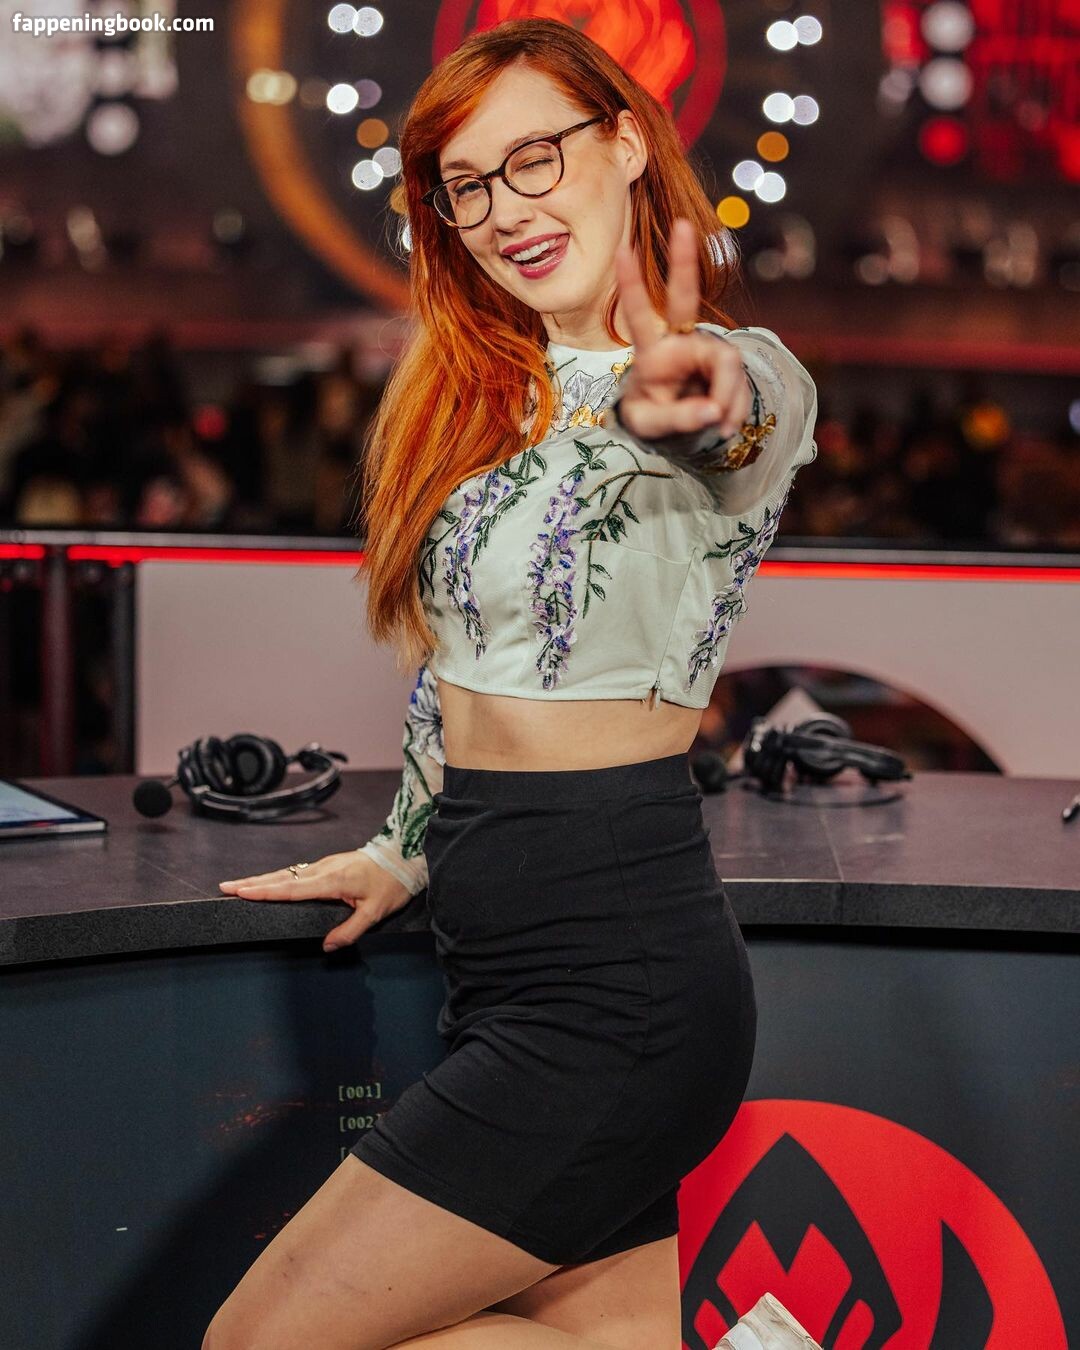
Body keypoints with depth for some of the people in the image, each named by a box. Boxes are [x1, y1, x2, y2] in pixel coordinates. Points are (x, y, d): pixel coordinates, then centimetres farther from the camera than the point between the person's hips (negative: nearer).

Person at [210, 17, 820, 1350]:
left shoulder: (746, 377, -9)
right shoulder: (482, 392, 12)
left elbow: (726, 426, -35)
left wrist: (685, 402, -56)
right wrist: (404, 853, 28)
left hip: (614, 986, -8)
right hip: (500, 966, 8)